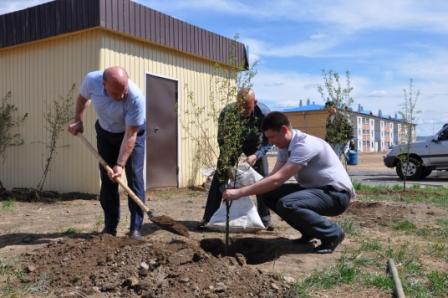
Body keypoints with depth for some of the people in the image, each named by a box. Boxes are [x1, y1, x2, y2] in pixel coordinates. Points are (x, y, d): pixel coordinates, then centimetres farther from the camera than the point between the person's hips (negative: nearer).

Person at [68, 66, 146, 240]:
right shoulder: (91, 80, -27)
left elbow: (130, 135, -32)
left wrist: (120, 165, -35)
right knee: (107, 180, 4)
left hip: (133, 133, -3)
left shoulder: (136, 97, -38)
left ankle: (135, 229, -6)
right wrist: (78, 121, -4)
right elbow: (83, 97, 0)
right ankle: (110, 228, 13)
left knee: (134, 178, -11)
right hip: (105, 133, 4)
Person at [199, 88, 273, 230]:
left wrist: (256, 155, -38)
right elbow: (221, 139, -21)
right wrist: (228, 164, -28)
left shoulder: (264, 113, -33)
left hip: (255, 144, 0)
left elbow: (268, 141, -21)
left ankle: (265, 219, 5)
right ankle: (208, 218, -1)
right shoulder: (227, 112, -33)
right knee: (219, 177, -9)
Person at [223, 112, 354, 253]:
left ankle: (333, 233, -9)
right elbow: (273, 176, 0)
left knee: (286, 205, -31)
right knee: (268, 194, -2)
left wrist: (240, 192, -32)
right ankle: (310, 230, 10)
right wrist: (243, 189, -14)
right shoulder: (284, 146, 2)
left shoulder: (305, 145, -27)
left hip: (336, 193, -9)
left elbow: (277, 179, -33)